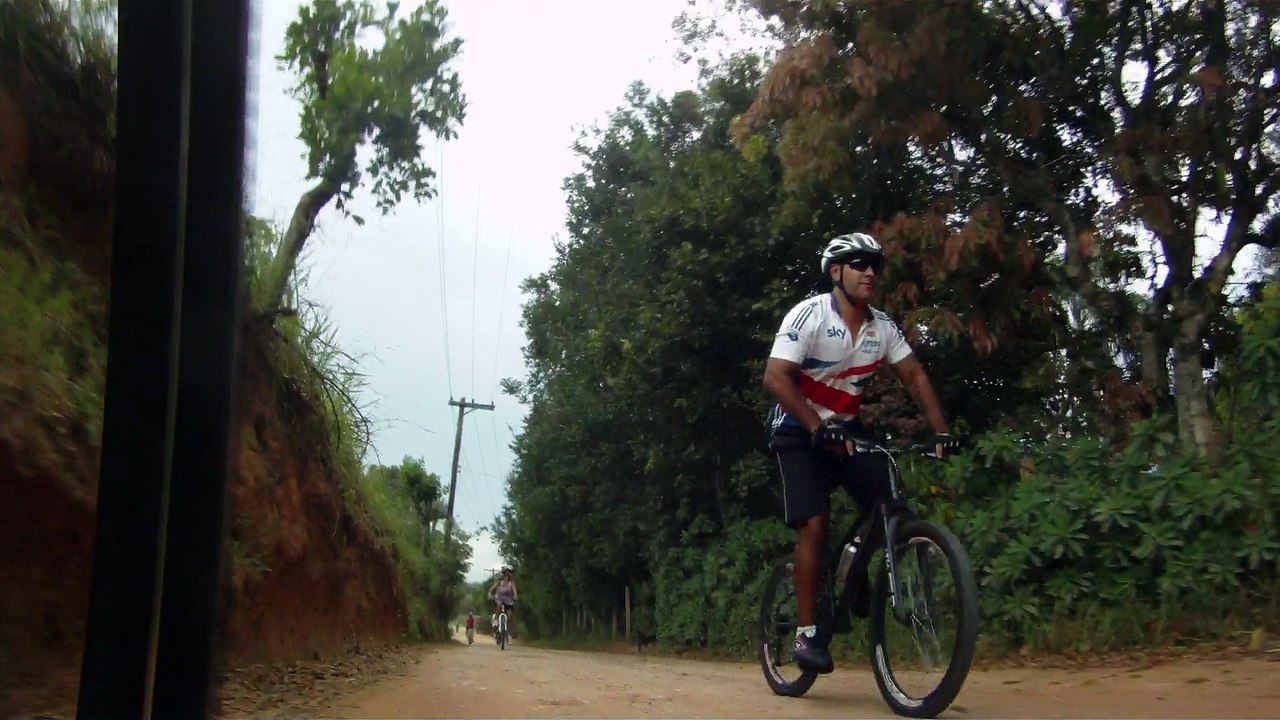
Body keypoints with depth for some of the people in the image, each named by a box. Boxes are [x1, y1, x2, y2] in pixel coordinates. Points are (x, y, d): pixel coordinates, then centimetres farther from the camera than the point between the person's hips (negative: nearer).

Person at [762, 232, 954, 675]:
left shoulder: (882, 326, -2)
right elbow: (775, 378, -26)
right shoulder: (809, 315, -18)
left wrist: (941, 430, -9)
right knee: (815, 525, -17)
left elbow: (914, 376, 4)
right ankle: (806, 635, -8)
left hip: (845, 429, 5)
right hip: (799, 432, -5)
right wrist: (819, 428, -36)